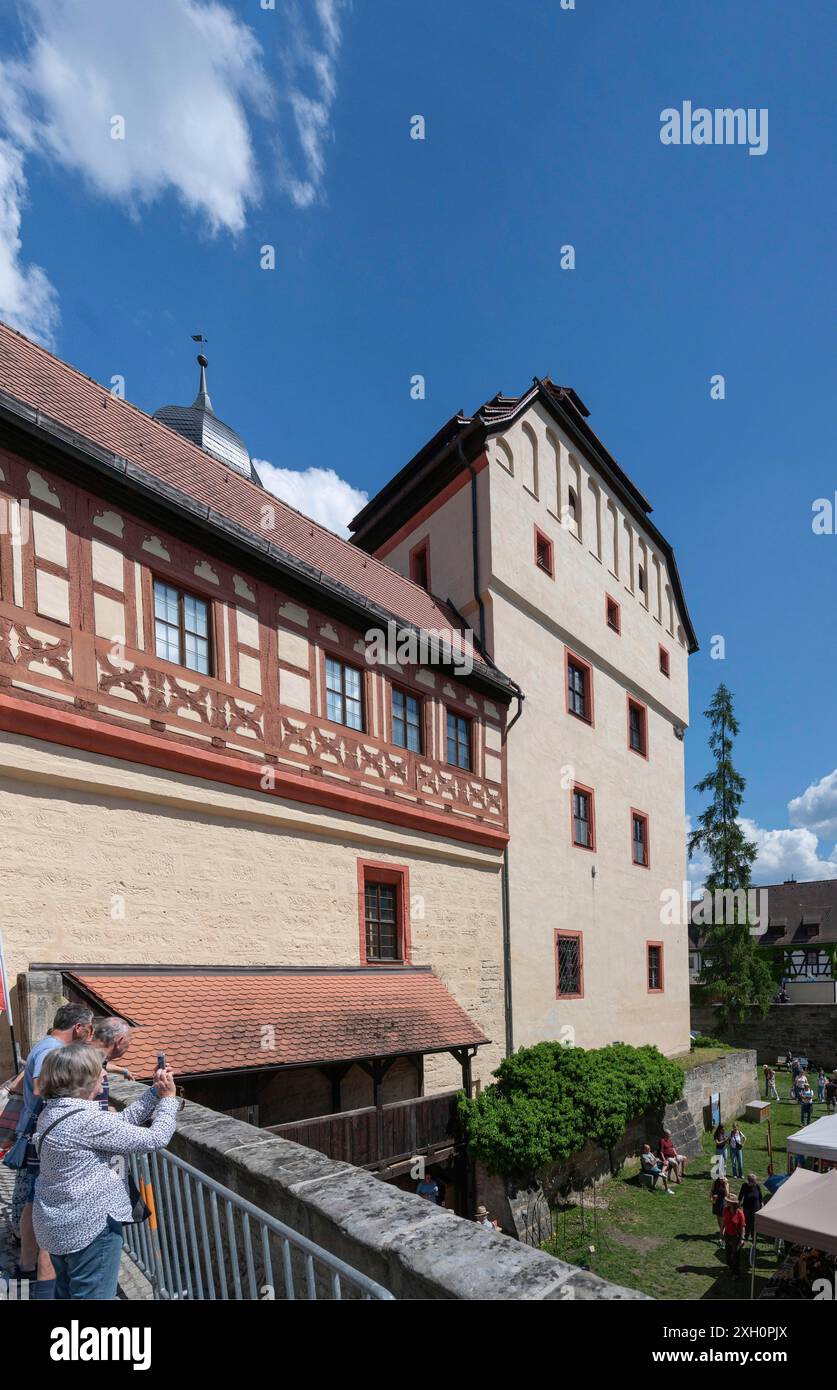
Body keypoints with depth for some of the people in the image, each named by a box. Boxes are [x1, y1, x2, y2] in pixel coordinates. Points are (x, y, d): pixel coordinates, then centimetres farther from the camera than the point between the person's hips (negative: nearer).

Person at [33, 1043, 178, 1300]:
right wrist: (168, 1098, -8)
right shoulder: (88, 1121, -28)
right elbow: (155, 1139, -22)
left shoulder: (53, 1111, 1)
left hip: (56, 1226, 9)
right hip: (89, 1228, -9)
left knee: (66, 1292, 24)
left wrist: (154, 1091, 3)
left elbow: (121, 1121, 6)